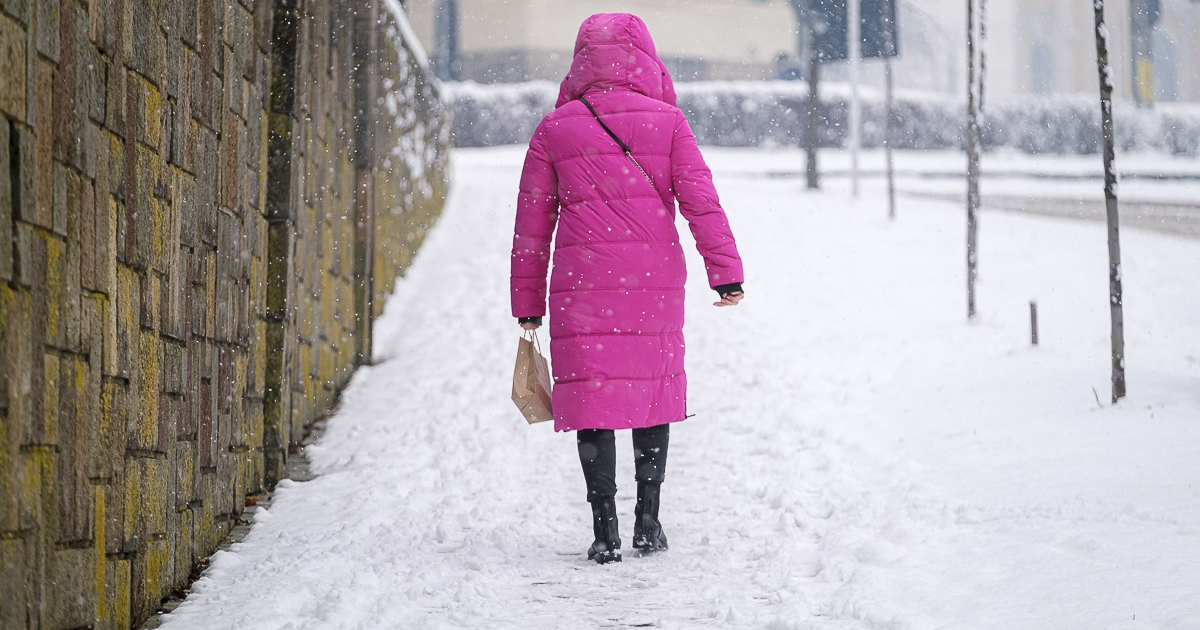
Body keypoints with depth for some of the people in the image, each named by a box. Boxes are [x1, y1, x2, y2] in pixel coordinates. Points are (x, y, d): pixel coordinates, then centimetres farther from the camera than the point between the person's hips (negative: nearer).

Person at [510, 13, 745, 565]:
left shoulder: (554, 129, 4)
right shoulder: (667, 122, 2)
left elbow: (532, 223, 6)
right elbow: (700, 199, -5)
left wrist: (527, 302, 12)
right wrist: (725, 271, -4)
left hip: (582, 281, 0)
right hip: (655, 279, 1)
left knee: (592, 395, 2)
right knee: (653, 388, 15)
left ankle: (605, 532, -2)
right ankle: (648, 521, 17)